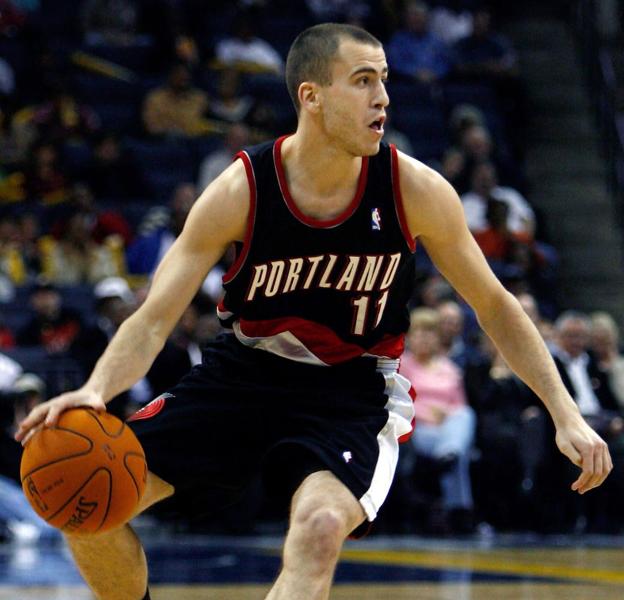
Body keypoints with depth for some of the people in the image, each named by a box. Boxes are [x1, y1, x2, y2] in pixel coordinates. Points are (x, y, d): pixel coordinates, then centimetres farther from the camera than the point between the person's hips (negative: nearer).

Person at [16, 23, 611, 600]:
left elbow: (494, 306, -2)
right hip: (240, 374, 2)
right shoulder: (240, 192, -17)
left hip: (350, 394, -2)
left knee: (320, 526, -34)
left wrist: (565, 414, -7)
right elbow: (156, 316, -15)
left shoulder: (415, 191, -15)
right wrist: (96, 390, -35)